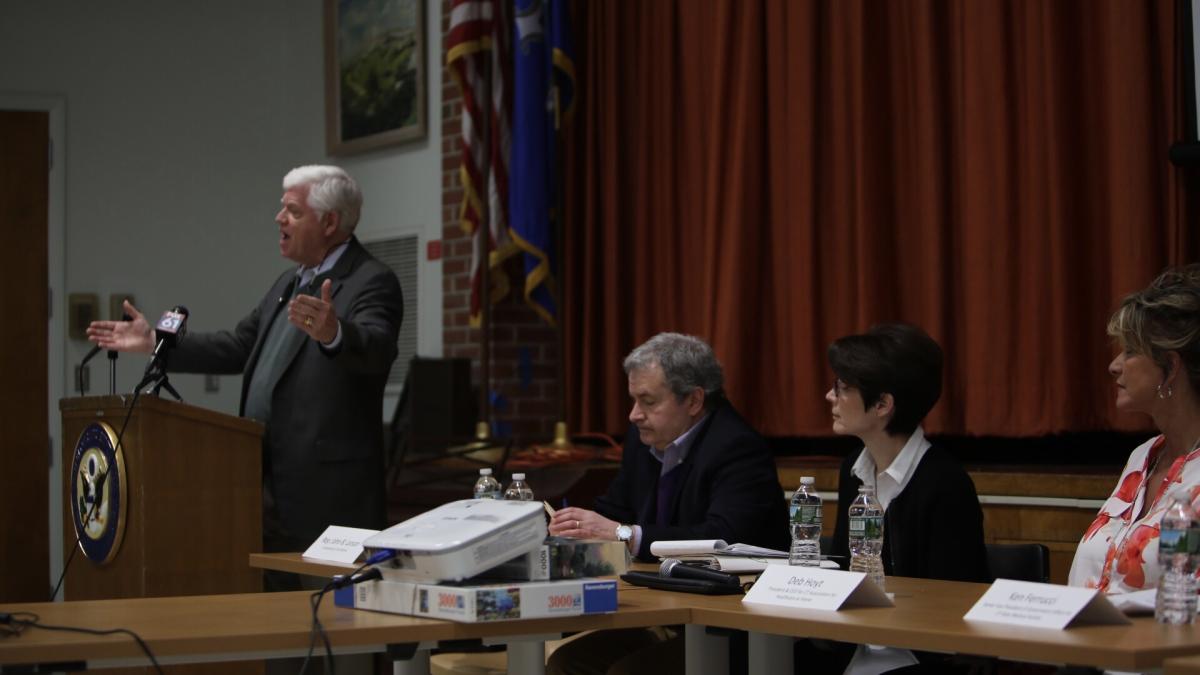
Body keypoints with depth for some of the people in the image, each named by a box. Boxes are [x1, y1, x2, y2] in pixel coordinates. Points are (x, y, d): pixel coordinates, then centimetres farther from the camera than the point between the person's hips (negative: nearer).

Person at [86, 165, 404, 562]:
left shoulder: (372, 283, -9)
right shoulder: (289, 283, 19)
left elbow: (376, 348, -27)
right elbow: (237, 347, 25)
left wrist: (333, 333, -49)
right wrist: (153, 343, 22)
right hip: (266, 486, 9)